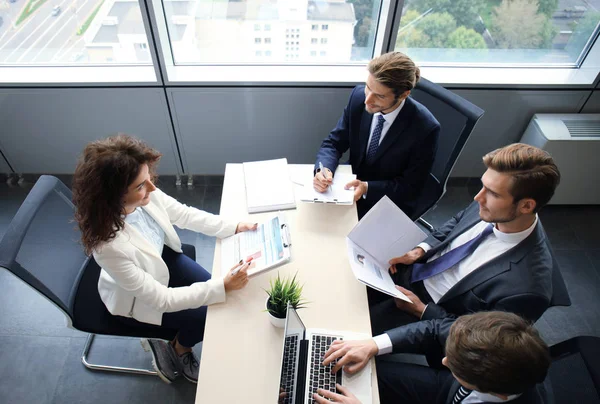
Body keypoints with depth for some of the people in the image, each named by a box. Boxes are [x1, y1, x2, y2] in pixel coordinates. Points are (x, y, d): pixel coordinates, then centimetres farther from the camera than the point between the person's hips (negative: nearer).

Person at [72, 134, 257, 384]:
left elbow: (184, 214, -7)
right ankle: (179, 349, 30)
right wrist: (223, 286, -36)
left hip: (162, 256, 5)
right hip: (138, 299, -5)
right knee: (211, 315, -1)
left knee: (214, 298, 5)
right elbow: (162, 299, -32)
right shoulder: (110, 246, -42)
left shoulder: (145, 194, -27)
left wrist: (233, 227, -16)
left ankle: (171, 340, 30)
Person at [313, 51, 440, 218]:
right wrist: (324, 169, -27)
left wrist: (367, 188, -29)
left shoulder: (425, 128, -24)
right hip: (353, 185, 4)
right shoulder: (358, 96, -14)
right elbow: (334, 143, -6)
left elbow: (410, 186, -15)